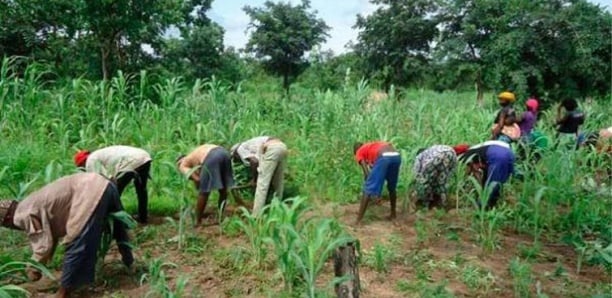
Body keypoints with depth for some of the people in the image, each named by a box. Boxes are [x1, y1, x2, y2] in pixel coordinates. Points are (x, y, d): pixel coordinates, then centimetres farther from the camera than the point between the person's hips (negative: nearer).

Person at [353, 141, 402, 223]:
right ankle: (393, 214, 38)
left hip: (383, 157, -6)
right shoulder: (374, 145, 42)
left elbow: (367, 173, 10)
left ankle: (358, 220, 3)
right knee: (392, 187, 26)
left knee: (368, 189, 2)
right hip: (396, 156, 6)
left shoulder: (359, 152, 25)